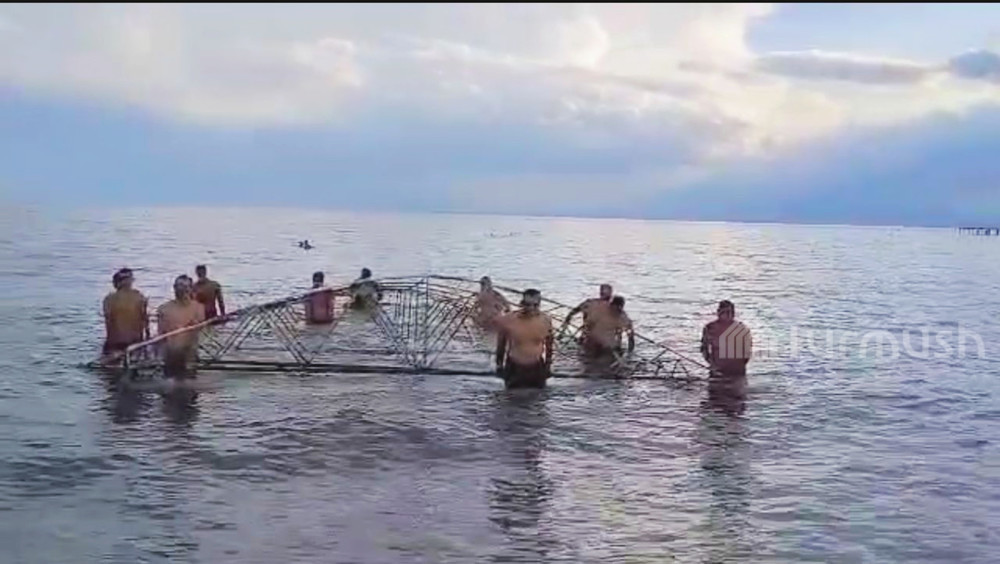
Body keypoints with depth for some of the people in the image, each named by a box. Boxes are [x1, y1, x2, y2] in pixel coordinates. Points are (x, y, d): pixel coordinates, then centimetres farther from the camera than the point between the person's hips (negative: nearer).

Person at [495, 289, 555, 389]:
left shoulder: (546, 321, -12)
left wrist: (548, 365, 11)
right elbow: (501, 344, -1)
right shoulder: (507, 320, -19)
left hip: (537, 369, 2)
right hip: (514, 369, -2)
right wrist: (499, 365, 7)